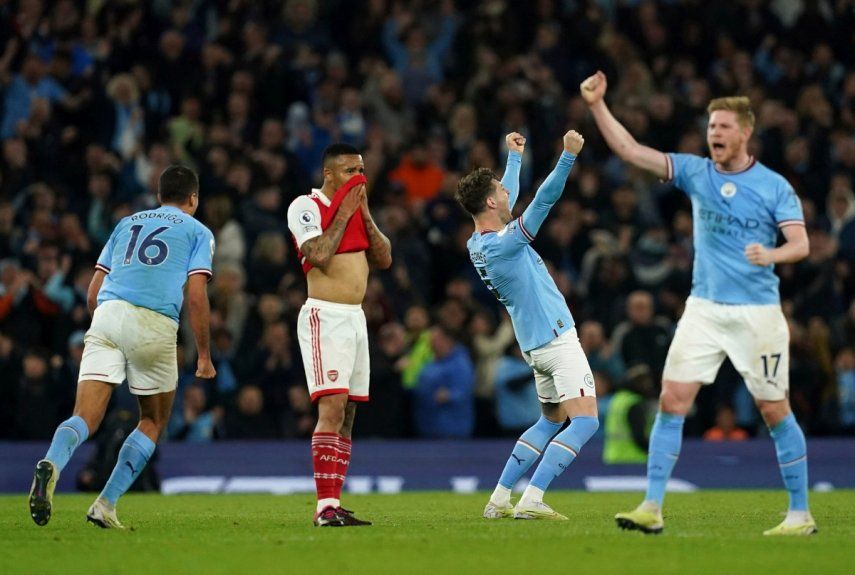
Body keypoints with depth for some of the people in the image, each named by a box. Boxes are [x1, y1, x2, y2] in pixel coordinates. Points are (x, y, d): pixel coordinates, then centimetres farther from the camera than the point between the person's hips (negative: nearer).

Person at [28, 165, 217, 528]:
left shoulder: (127, 223, 27)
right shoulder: (198, 232, 15)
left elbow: (93, 293, 23)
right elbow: (196, 297, 2)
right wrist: (204, 356, 8)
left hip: (106, 314, 3)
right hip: (154, 323, -3)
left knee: (85, 417, -6)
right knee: (154, 421, 16)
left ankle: (52, 464, -39)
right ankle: (106, 505, 4)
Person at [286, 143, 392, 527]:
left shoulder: (357, 209, 16)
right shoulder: (306, 207, -7)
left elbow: (384, 260, 11)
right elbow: (319, 255, -21)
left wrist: (364, 213, 2)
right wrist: (344, 213, -11)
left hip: (355, 319, 8)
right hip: (325, 318, -8)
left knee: (347, 415, 6)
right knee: (333, 408, -17)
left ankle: (333, 505, 9)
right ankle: (325, 507, -21)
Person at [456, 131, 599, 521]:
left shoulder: (478, 243, 5)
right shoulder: (504, 244, -20)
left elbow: (510, 198, 24)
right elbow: (544, 199, -28)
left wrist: (515, 157, 35)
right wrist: (569, 155, -29)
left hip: (535, 343, 10)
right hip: (556, 339, -10)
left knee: (551, 420, 22)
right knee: (584, 421, -13)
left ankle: (499, 499, 16)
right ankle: (531, 500, -22)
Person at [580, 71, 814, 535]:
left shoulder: (775, 186, -4)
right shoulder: (695, 172, 4)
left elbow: (801, 244, -11)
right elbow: (630, 151, 0)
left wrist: (770, 254, -32)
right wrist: (597, 104, -10)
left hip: (757, 311, -3)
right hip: (703, 308, 3)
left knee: (775, 411, 0)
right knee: (672, 400, -7)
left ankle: (800, 514, 11)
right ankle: (652, 508, -5)